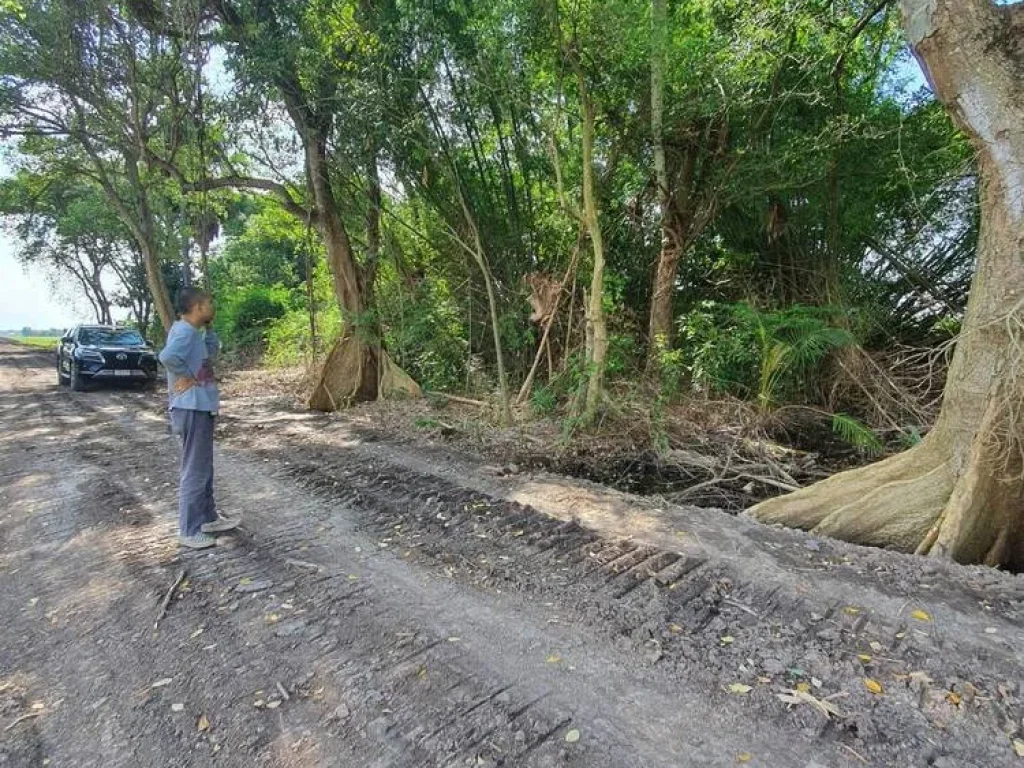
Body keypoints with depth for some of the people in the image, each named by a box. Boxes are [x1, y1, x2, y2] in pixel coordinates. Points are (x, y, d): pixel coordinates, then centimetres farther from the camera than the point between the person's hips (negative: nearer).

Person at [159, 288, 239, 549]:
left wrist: (208, 329, 14)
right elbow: (168, 356, -35)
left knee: (204, 468, 18)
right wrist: (186, 376, -20)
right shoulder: (184, 331, -17)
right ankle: (189, 531, 8)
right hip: (193, 409, -10)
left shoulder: (192, 331, 12)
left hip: (201, 407, 10)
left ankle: (209, 518, 31)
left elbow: (212, 352, 26)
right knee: (195, 471, -2)